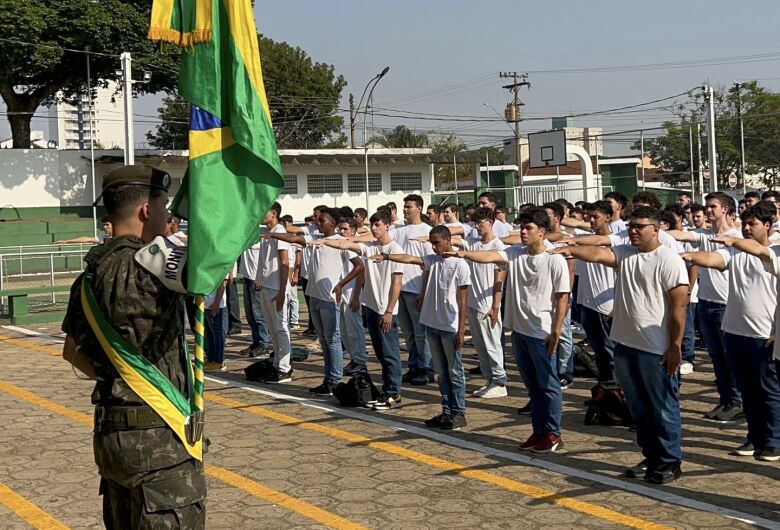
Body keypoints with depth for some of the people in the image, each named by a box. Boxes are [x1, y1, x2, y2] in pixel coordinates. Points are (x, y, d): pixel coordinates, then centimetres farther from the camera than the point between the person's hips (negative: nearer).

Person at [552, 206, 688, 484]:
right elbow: (598, 254, -12)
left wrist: (675, 346, -14)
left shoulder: (669, 260, -11)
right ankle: (651, 457, 30)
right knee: (639, 407, 17)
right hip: (625, 345, 7)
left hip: (657, 350, -7)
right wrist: (572, 250, -31)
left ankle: (670, 462, 16)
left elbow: (679, 307, -13)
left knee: (663, 408, 4)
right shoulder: (624, 254, 7)